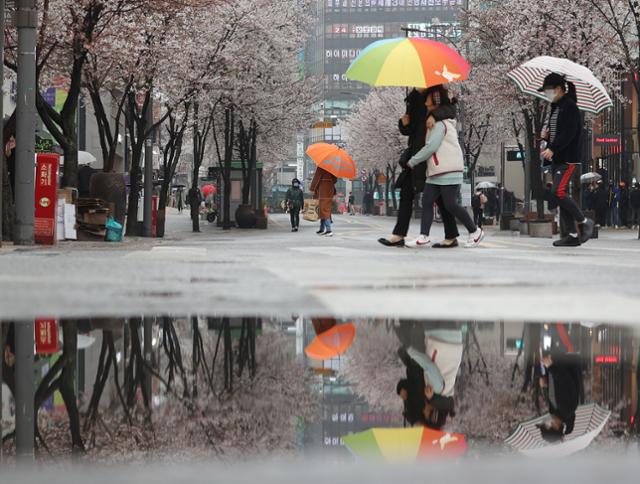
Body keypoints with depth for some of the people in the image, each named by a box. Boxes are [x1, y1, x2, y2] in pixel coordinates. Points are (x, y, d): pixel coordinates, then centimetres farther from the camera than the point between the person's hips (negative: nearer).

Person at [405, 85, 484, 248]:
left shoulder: (440, 124, -12)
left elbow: (431, 147, -18)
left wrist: (412, 161, -10)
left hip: (449, 172, -10)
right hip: (436, 173, 10)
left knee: (450, 205, -7)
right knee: (427, 202, 0)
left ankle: (475, 231, 7)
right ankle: (424, 237, -5)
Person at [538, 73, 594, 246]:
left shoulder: (570, 107, -11)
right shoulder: (555, 107, 17)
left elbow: (569, 133, -21)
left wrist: (553, 149, -26)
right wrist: (547, 136, 5)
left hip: (567, 158, -10)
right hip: (556, 158, 10)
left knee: (558, 192, -19)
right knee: (560, 194, 6)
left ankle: (584, 222, -4)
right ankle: (573, 235, 9)